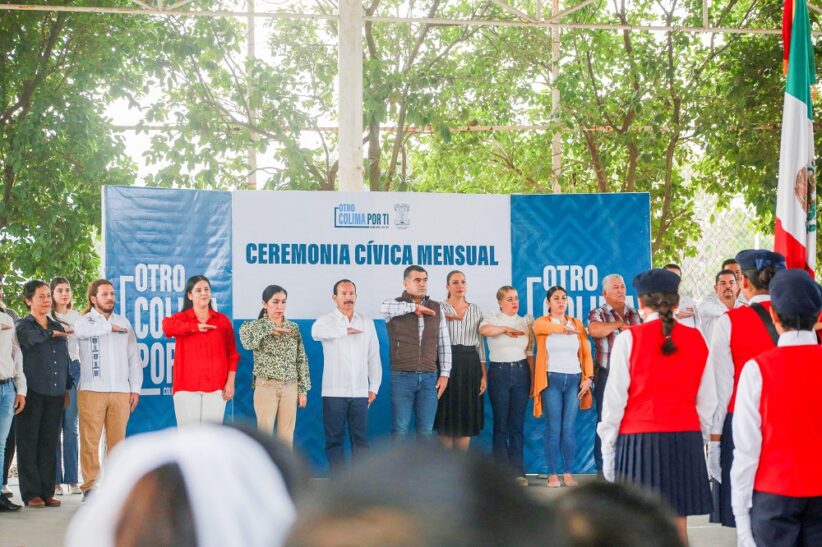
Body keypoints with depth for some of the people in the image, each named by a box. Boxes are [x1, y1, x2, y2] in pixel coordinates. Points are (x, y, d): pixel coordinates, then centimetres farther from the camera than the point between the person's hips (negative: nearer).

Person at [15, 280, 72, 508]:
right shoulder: (23, 325, 1)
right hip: (32, 393, -5)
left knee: (49, 444, 5)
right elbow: (30, 338, -24)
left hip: (55, 394, 5)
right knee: (29, 444, -3)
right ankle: (31, 493, -1)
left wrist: (67, 389, 18)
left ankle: (47, 492, 9)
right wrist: (52, 334, -8)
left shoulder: (58, 327, 18)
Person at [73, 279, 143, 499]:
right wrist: (110, 327, -9)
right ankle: (90, 485, -2)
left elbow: (134, 357, 16)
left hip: (121, 391, 3)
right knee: (90, 441, -6)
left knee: (117, 441, 2)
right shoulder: (85, 321, 5)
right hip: (92, 390, -3)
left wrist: (136, 388, 8)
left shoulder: (124, 322, 17)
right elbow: (81, 330, -21)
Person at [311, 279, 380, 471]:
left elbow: (374, 357, 13)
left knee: (361, 439, 2)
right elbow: (317, 332, -23)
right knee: (334, 439, 0)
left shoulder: (367, 323, 13)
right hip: (334, 391, -2)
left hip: (360, 391, 2)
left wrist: (374, 387, 7)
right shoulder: (327, 320, 2)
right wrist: (346, 330, -14)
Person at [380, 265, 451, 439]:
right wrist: (414, 307, -20)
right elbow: (383, 308, -27)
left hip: (429, 377, 3)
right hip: (402, 377, -3)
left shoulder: (437, 309, 8)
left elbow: (444, 343, 10)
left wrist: (444, 374, 2)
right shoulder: (395, 305, -1)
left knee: (426, 430, 5)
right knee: (400, 429, -2)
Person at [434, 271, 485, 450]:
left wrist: (484, 374, 6)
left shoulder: (476, 310, 12)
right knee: (447, 417, -1)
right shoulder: (439, 308, 1)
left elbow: (480, 343, 11)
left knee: (466, 417, 5)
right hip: (447, 363, -3)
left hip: (470, 366, 3)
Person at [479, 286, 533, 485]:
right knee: (500, 424, 0)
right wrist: (506, 329, -14)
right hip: (499, 372, -2)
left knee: (517, 424, 4)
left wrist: (534, 380, 5)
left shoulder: (525, 322, 11)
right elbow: (484, 329, -23)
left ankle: (517, 471, 8)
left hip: (521, 372, 3)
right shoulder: (492, 319, 2)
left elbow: (530, 354, 10)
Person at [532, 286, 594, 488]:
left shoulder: (577, 323, 13)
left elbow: (587, 353, 10)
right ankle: (552, 474, 1)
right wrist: (564, 328, -32)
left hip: (574, 380, 2)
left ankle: (568, 473, 8)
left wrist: (588, 377, -2)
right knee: (553, 428, -4)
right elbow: (542, 327, -20)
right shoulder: (541, 322, 6)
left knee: (569, 429, 0)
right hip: (551, 380, -2)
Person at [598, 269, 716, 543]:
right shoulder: (696, 340, 4)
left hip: (639, 438, -3)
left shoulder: (629, 338, -5)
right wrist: (700, 437, 16)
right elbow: (707, 400, 6)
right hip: (685, 438, 3)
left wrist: (607, 448, 2)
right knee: (678, 525, 8)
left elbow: (615, 399, -4)